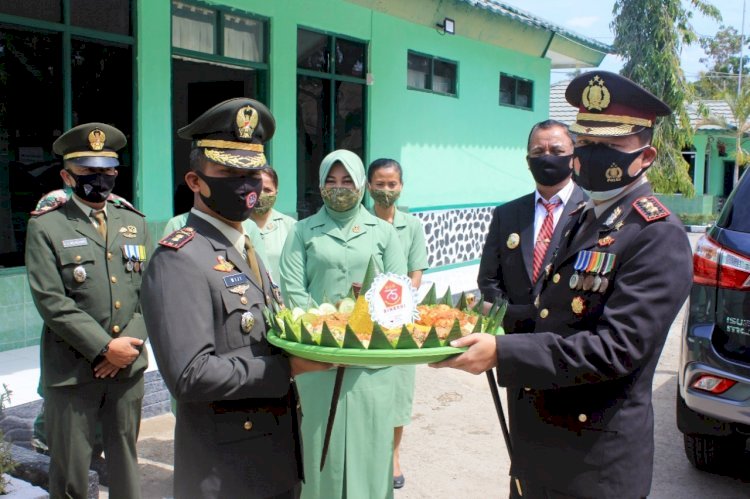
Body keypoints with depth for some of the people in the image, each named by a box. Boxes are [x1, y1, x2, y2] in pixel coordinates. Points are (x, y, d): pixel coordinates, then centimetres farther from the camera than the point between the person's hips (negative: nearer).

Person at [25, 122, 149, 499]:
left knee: (125, 460, 16)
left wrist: (129, 346, -8)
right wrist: (105, 348, -16)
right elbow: (51, 301, -12)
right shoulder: (46, 227, -4)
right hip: (73, 369, -3)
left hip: (129, 366, 4)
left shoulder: (134, 221, 9)